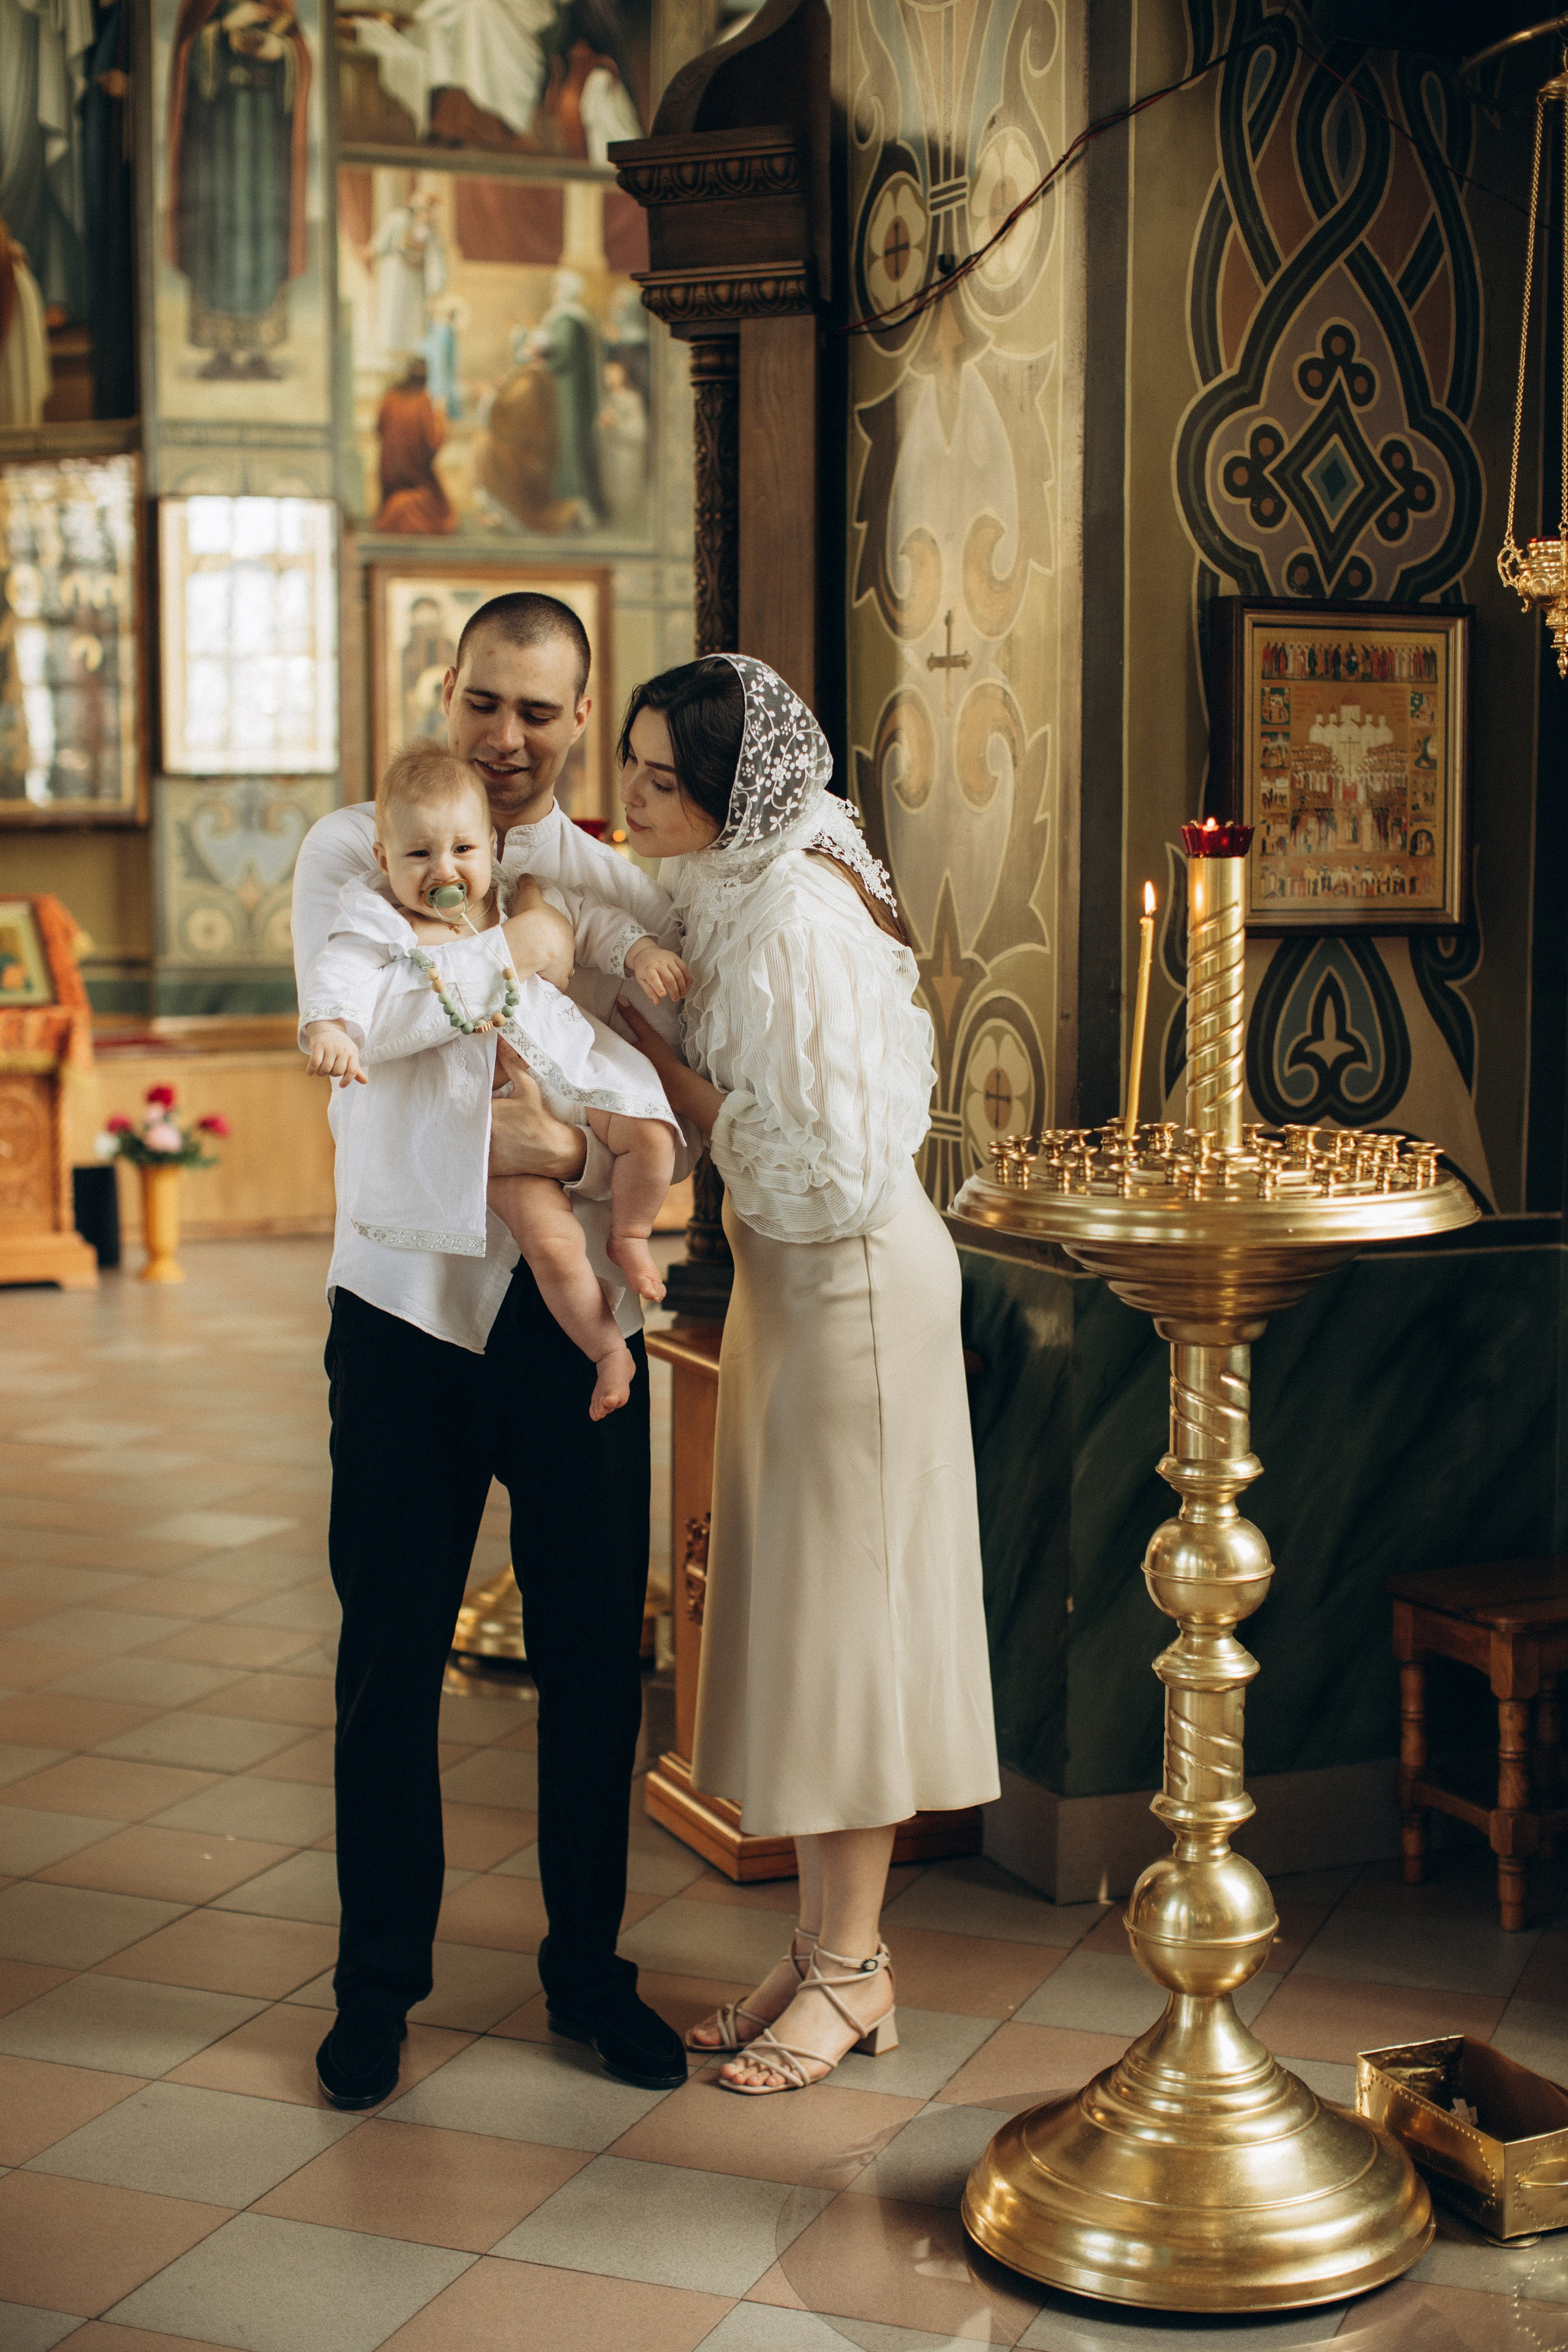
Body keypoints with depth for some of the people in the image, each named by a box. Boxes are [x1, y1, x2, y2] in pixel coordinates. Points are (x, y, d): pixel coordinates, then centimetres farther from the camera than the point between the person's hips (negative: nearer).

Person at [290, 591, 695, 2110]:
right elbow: (362, 1030, -19)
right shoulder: (354, 851, 0)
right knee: (391, 1657, 7)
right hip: (410, 1307, -1)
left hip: (578, 1315, 2)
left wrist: (570, 1147, -23)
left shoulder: (632, 900, 4)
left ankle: (588, 1969, 27)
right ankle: (378, 1984, 24)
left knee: (595, 1655, 9)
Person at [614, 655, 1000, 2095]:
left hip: (856, 1280, -10)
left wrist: (662, 1068, -17)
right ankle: (827, 1944, 25)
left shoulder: (801, 919, -23)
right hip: (787, 1276, 10)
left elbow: (828, 1163, -24)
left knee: (844, 1608, -1)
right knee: (796, 1611, 14)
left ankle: (853, 1968, 13)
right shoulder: (735, 890, 7)